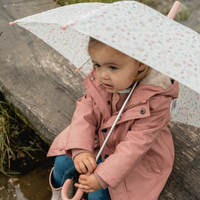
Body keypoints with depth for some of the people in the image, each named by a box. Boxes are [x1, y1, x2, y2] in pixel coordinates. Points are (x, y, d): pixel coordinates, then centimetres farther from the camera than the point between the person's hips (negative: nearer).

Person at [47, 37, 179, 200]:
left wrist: (103, 176, -35)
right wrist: (80, 149, -32)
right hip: (99, 138, 5)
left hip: (134, 157, -4)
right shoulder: (98, 82, -17)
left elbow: (136, 143, -32)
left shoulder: (155, 100, -32)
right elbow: (85, 112, -15)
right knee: (63, 161, 0)